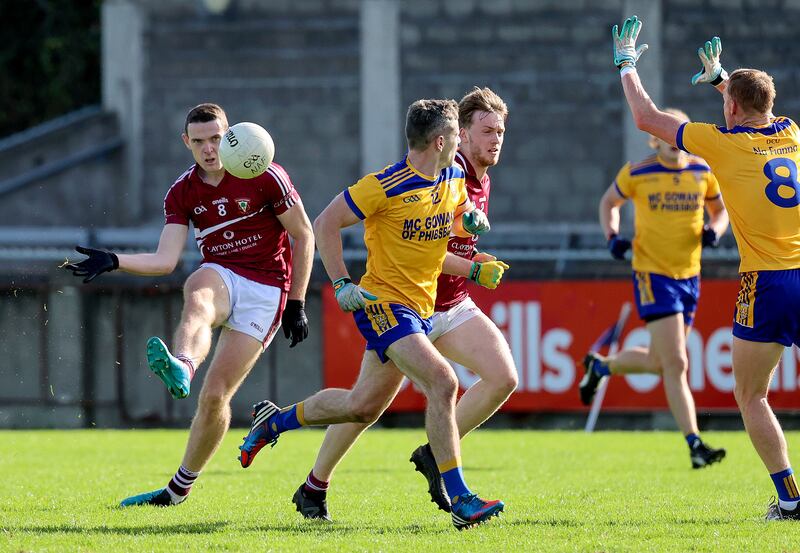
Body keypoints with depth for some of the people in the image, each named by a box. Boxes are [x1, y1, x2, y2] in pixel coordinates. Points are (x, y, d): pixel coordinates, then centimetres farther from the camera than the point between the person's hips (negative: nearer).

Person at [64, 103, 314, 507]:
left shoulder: (266, 177, -8)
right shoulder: (182, 193, 3)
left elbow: (304, 235, 0)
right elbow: (166, 260, -4)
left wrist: (296, 303, -3)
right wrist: (114, 261, -21)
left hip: (266, 288, -3)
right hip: (221, 278, 3)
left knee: (215, 395, -13)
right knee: (197, 296, -38)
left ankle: (180, 488, -2)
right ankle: (180, 367, -68)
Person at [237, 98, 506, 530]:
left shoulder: (454, 179, 5)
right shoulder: (385, 186, -17)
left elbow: (454, 218, 25)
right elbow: (326, 223, -9)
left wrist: (470, 219, 1)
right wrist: (341, 284, -14)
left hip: (419, 309, 8)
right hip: (383, 302, -8)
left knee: (362, 406, 14)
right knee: (442, 382, -24)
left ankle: (273, 420, 37)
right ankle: (460, 501, -24)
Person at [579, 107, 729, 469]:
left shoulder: (702, 172, 3)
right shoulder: (636, 174, -5)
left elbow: (720, 210, 17)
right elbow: (609, 203, 11)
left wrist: (714, 231, -5)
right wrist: (612, 237, -6)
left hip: (689, 275, 5)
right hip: (652, 273, -5)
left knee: (658, 363, 15)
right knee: (676, 365, -13)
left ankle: (599, 366, 42)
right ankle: (695, 445, -13)